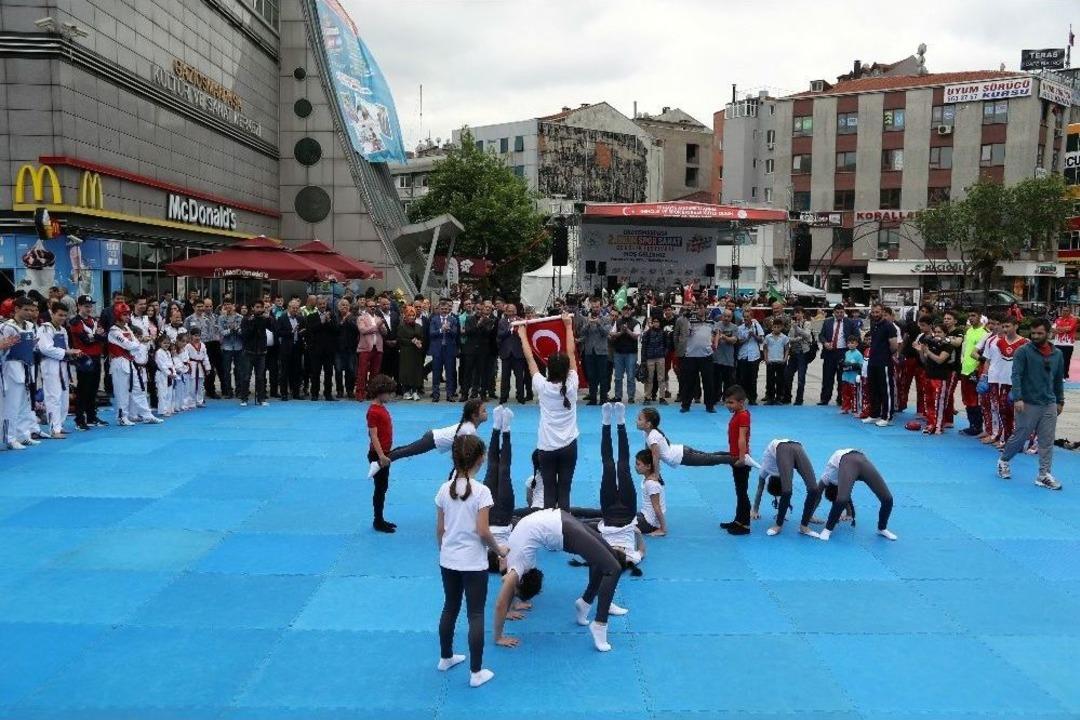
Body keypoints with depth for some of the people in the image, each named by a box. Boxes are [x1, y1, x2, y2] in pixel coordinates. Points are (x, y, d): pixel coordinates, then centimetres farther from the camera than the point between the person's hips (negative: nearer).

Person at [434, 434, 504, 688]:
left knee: (450, 608, 21)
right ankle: (476, 672, 11)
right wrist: (499, 551, -3)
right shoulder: (481, 491, -17)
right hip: (473, 563, -5)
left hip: (448, 561, 5)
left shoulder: (445, 489, -2)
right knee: (476, 615, 5)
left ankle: (446, 658, 37)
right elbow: (483, 531, -18)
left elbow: (439, 529, 5)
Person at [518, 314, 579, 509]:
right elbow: (571, 353, 2)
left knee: (549, 492, 4)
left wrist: (522, 334, 11)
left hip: (547, 446, -1)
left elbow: (530, 359, 1)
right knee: (564, 491, 3)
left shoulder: (542, 386, -9)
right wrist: (569, 327, 11)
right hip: (569, 445, 1)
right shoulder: (571, 384, -6)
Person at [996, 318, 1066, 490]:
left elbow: (1059, 379, 16)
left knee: (1047, 441, 4)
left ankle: (1043, 475, 10)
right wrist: (1018, 398, -22)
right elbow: (1016, 376, -13)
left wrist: (1060, 401, 18)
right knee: (1020, 436, 4)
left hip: (1050, 405, 4)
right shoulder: (1023, 351, -7)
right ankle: (1003, 460, 27)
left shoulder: (1057, 354, 8)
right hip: (1028, 403, -4)